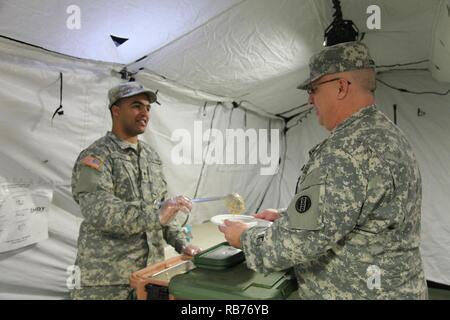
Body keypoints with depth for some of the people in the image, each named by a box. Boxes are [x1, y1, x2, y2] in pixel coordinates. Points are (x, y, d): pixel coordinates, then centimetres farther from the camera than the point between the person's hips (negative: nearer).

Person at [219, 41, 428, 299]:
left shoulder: (350, 150, -28)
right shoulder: (386, 134, 6)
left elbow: (303, 238, -28)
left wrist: (246, 238, -12)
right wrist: (287, 216, 8)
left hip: (357, 292, -9)